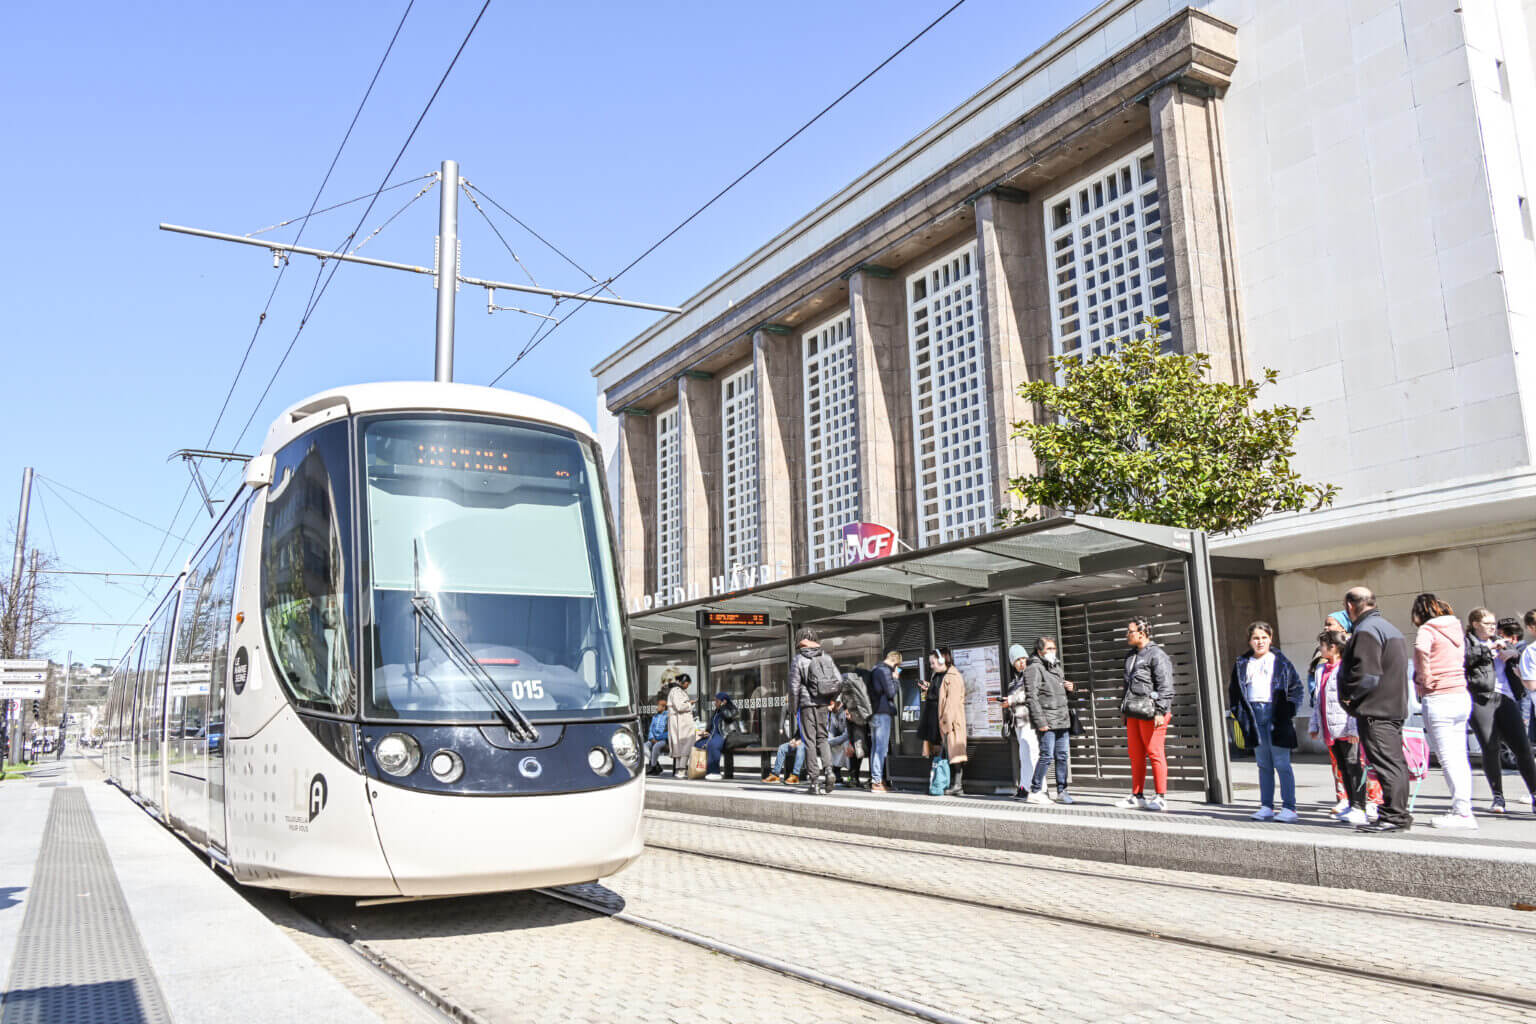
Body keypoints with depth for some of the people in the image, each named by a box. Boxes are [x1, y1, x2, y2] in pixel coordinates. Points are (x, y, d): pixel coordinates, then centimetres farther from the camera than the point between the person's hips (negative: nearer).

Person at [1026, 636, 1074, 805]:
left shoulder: (1056, 668, 21)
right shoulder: (1034, 668, -7)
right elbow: (1032, 697, -13)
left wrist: (1068, 687, 8)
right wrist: (1040, 722, -19)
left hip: (1062, 720, 8)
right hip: (1047, 721, -8)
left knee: (1062, 756, 8)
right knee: (1047, 756, -8)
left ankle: (1062, 791, 16)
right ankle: (1035, 791, 0)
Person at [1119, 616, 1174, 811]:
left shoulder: (1157, 655, -7)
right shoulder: (1131, 656, 20)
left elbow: (1165, 686, -13)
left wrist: (1160, 711, -19)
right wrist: (1125, 710, 24)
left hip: (1150, 712, -8)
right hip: (1133, 713, 8)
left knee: (1155, 753, -5)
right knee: (1136, 755, 10)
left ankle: (1160, 798, 1)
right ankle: (1137, 796, 17)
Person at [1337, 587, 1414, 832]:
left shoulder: (1366, 630, -13)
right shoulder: (1389, 627, 21)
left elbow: (1365, 673, -23)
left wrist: (1348, 695, -10)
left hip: (1375, 710, -11)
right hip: (1394, 706, 11)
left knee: (1386, 762, -8)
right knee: (1395, 762, 13)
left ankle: (1394, 816, -7)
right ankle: (1398, 815, 19)